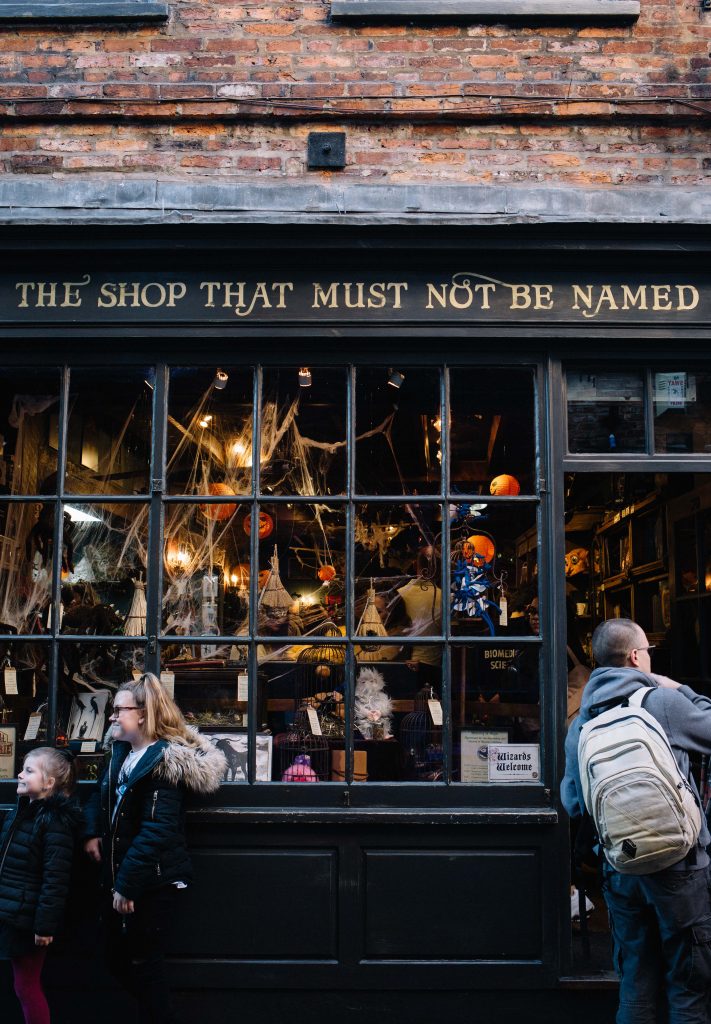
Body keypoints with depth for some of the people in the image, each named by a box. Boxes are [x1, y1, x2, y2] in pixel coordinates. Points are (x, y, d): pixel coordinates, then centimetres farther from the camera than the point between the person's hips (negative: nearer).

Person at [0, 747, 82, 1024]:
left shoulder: (55, 821, -18)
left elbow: (55, 879, -20)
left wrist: (46, 925, -20)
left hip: (28, 918, -8)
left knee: (27, 987, 3)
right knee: (26, 985, 14)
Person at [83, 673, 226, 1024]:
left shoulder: (165, 761, -19)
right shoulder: (123, 751, 8)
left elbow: (156, 831, -24)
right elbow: (102, 793, 22)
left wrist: (126, 884, -22)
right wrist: (92, 832, 3)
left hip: (152, 881, -9)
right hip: (119, 875, 9)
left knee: (142, 962, 2)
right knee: (117, 959, 15)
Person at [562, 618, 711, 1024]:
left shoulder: (582, 721, 5)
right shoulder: (664, 701, -10)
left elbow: (573, 801, 9)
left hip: (618, 867, 5)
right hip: (676, 865, -5)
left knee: (636, 986, 14)